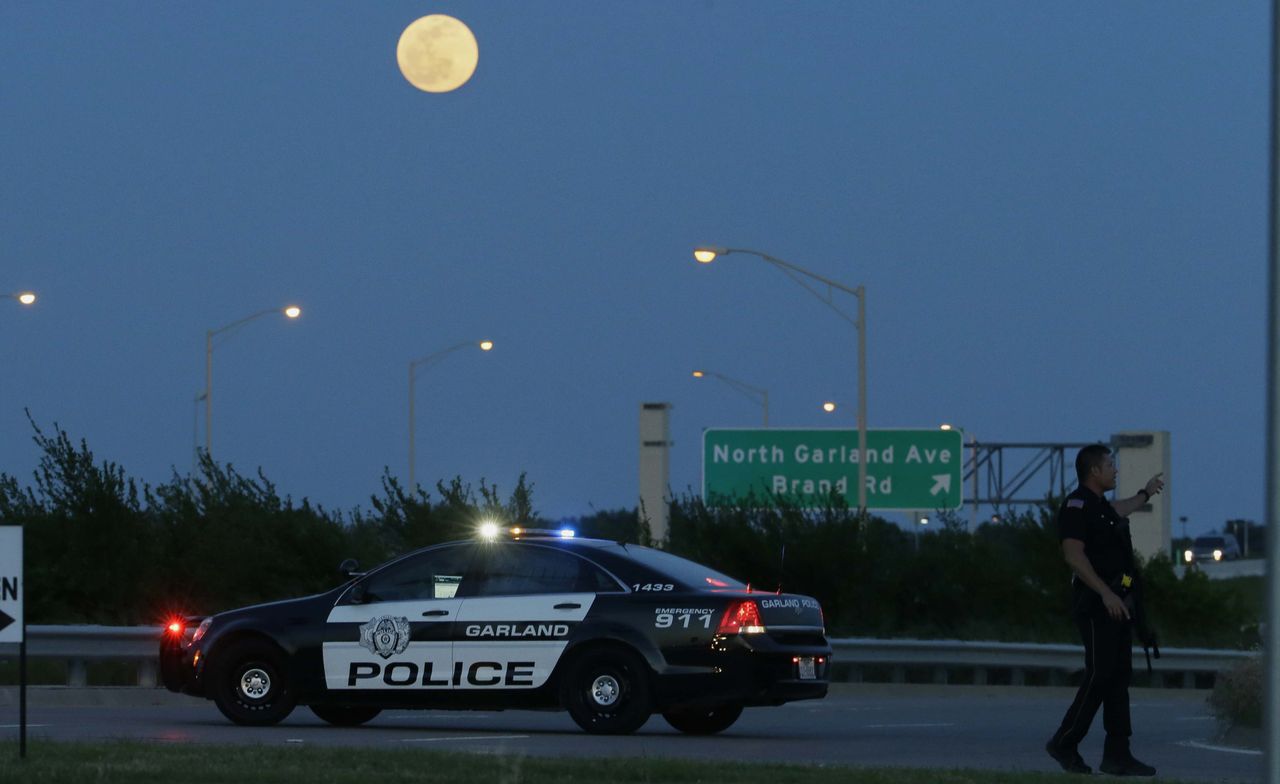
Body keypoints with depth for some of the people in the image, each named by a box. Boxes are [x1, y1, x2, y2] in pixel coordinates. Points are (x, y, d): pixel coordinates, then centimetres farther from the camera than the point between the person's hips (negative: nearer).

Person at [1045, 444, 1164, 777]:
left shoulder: (1102, 507, 19)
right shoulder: (1076, 505, -11)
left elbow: (1120, 510, 46)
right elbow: (1074, 554, -21)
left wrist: (1146, 494, 63)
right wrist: (1106, 593, -25)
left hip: (1115, 604, 10)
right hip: (1096, 605, -10)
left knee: (1119, 676, 5)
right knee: (1100, 675, -12)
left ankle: (1117, 754, 5)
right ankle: (1064, 743, -3)